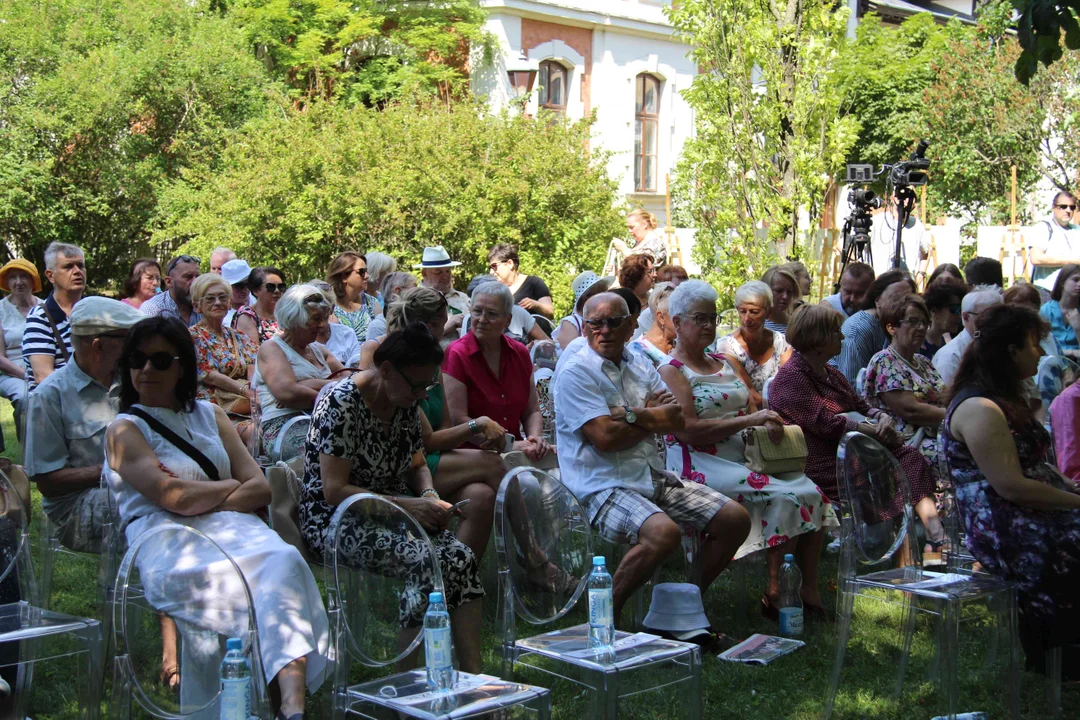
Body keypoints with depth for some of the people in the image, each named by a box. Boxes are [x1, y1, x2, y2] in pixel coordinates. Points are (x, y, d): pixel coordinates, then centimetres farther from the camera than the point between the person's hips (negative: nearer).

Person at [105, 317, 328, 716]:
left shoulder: (210, 415, 26)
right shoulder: (125, 430, 11)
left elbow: (260, 489, 14)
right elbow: (173, 496, -8)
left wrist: (203, 500, -2)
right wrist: (230, 486, 8)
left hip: (230, 527, 4)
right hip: (167, 545, -4)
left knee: (284, 559, -33)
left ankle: (293, 703, -49)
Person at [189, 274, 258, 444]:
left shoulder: (239, 338, 22)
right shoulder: (192, 336, 5)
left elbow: (254, 371, 9)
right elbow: (208, 376, -5)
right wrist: (245, 390, -15)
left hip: (248, 409, 5)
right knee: (252, 432, -34)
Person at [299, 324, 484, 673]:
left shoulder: (406, 403, 7)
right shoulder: (341, 403, -16)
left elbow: (417, 465, 21)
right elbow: (335, 491, -19)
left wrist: (430, 496, -2)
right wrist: (407, 505, -22)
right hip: (334, 522, -7)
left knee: (461, 558, -21)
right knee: (426, 563, -31)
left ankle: (473, 674, -22)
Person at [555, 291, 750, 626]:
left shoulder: (641, 366, 15)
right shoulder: (575, 373, -7)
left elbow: (677, 421, 3)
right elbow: (604, 437, -17)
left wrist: (632, 415, -15)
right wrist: (654, 418, -2)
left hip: (654, 477, 8)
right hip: (603, 487, -8)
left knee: (735, 519, 0)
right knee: (664, 532, -34)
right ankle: (606, 611, -14)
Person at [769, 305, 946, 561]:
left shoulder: (830, 374, 22)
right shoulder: (791, 377, -9)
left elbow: (861, 406, 17)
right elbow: (826, 423, -17)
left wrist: (883, 419, -7)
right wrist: (877, 431, -15)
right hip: (823, 463, -8)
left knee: (910, 458, -15)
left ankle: (936, 539, -32)